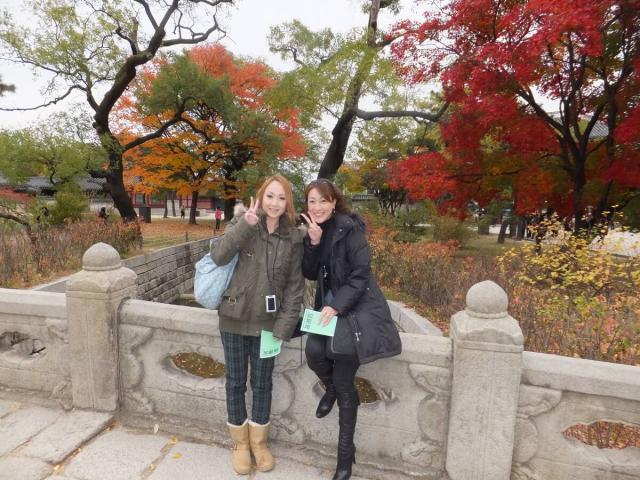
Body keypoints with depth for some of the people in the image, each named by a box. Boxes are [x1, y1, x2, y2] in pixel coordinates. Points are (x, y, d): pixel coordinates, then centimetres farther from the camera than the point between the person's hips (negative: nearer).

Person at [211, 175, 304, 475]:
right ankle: (240, 443, 34)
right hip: (234, 318, 0)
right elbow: (218, 257, -19)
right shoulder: (243, 223, -6)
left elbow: (295, 286, -2)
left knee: (262, 383, 13)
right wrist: (246, 224, -29)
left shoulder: (293, 239, -4)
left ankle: (259, 442, 35)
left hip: (267, 321, 1)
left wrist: (284, 326, -7)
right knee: (235, 382, 12)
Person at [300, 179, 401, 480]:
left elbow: (361, 273, -16)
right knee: (313, 351, -21)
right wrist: (313, 242, -13)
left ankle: (346, 454, 15)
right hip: (329, 306, 6)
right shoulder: (313, 231, 7)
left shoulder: (349, 228, -13)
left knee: (344, 384, -6)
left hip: (356, 308, -5)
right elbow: (310, 274, 2)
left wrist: (336, 306, -23)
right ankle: (331, 387, 16)